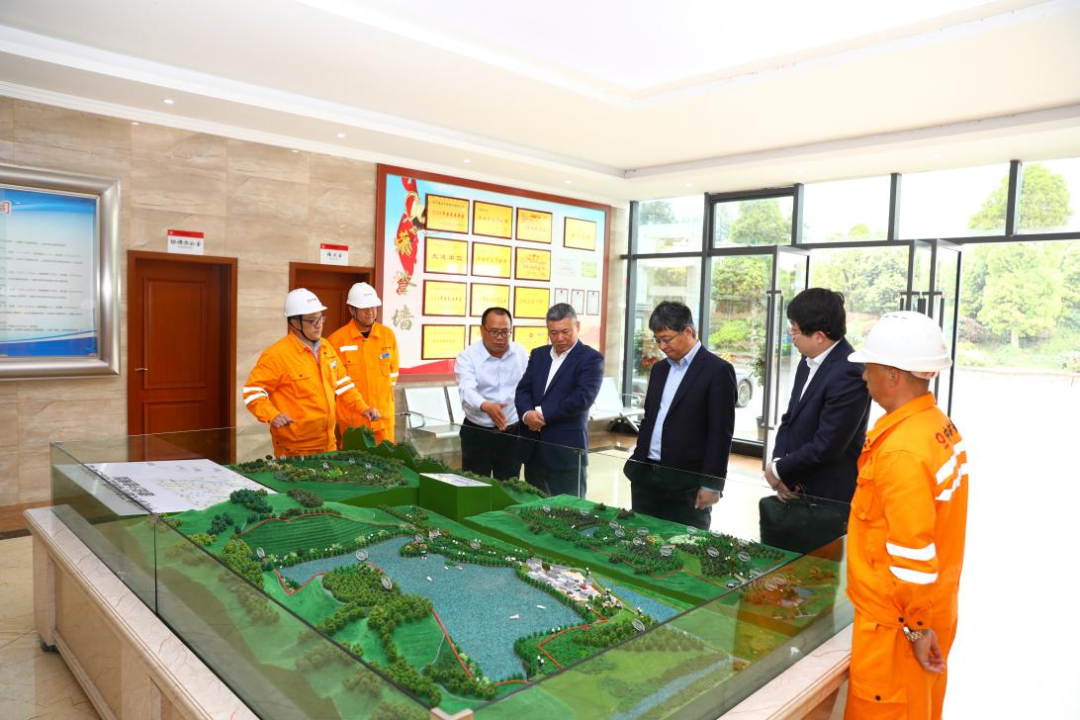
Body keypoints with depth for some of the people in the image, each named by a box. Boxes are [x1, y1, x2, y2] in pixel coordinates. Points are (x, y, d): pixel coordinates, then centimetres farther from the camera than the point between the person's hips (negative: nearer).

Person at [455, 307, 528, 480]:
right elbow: (467, 390, -28)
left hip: (512, 432, 3)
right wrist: (486, 406, -47)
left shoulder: (520, 353, 2)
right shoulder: (467, 357, -12)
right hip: (477, 433, -3)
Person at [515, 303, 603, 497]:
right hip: (533, 448, 6)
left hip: (566, 450, -6)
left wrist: (543, 414, -15)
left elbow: (582, 398, -19)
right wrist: (527, 414, -15)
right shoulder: (538, 354, 13)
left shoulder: (591, 358, -7)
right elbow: (523, 390, 7)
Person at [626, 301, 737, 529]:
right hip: (646, 477, 7)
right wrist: (637, 462, 14)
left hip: (687, 483, -6)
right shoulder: (659, 369, 14)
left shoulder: (717, 370, -8)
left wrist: (712, 484, -13)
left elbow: (720, 433, -11)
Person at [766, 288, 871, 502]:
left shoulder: (848, 374, -22)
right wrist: (778, 460, -5)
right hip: (797, 488, 8)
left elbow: (826, 447, -23)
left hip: (829, 495, -8)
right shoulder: (809, 361, 6)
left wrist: (779, 470, -10)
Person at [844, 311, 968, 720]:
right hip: (937, 607, 9)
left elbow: (913, 551, -25)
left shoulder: (901, 452, -28)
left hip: (896, 622, -9)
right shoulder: (941, 426, 1)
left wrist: (918, 627, -14)